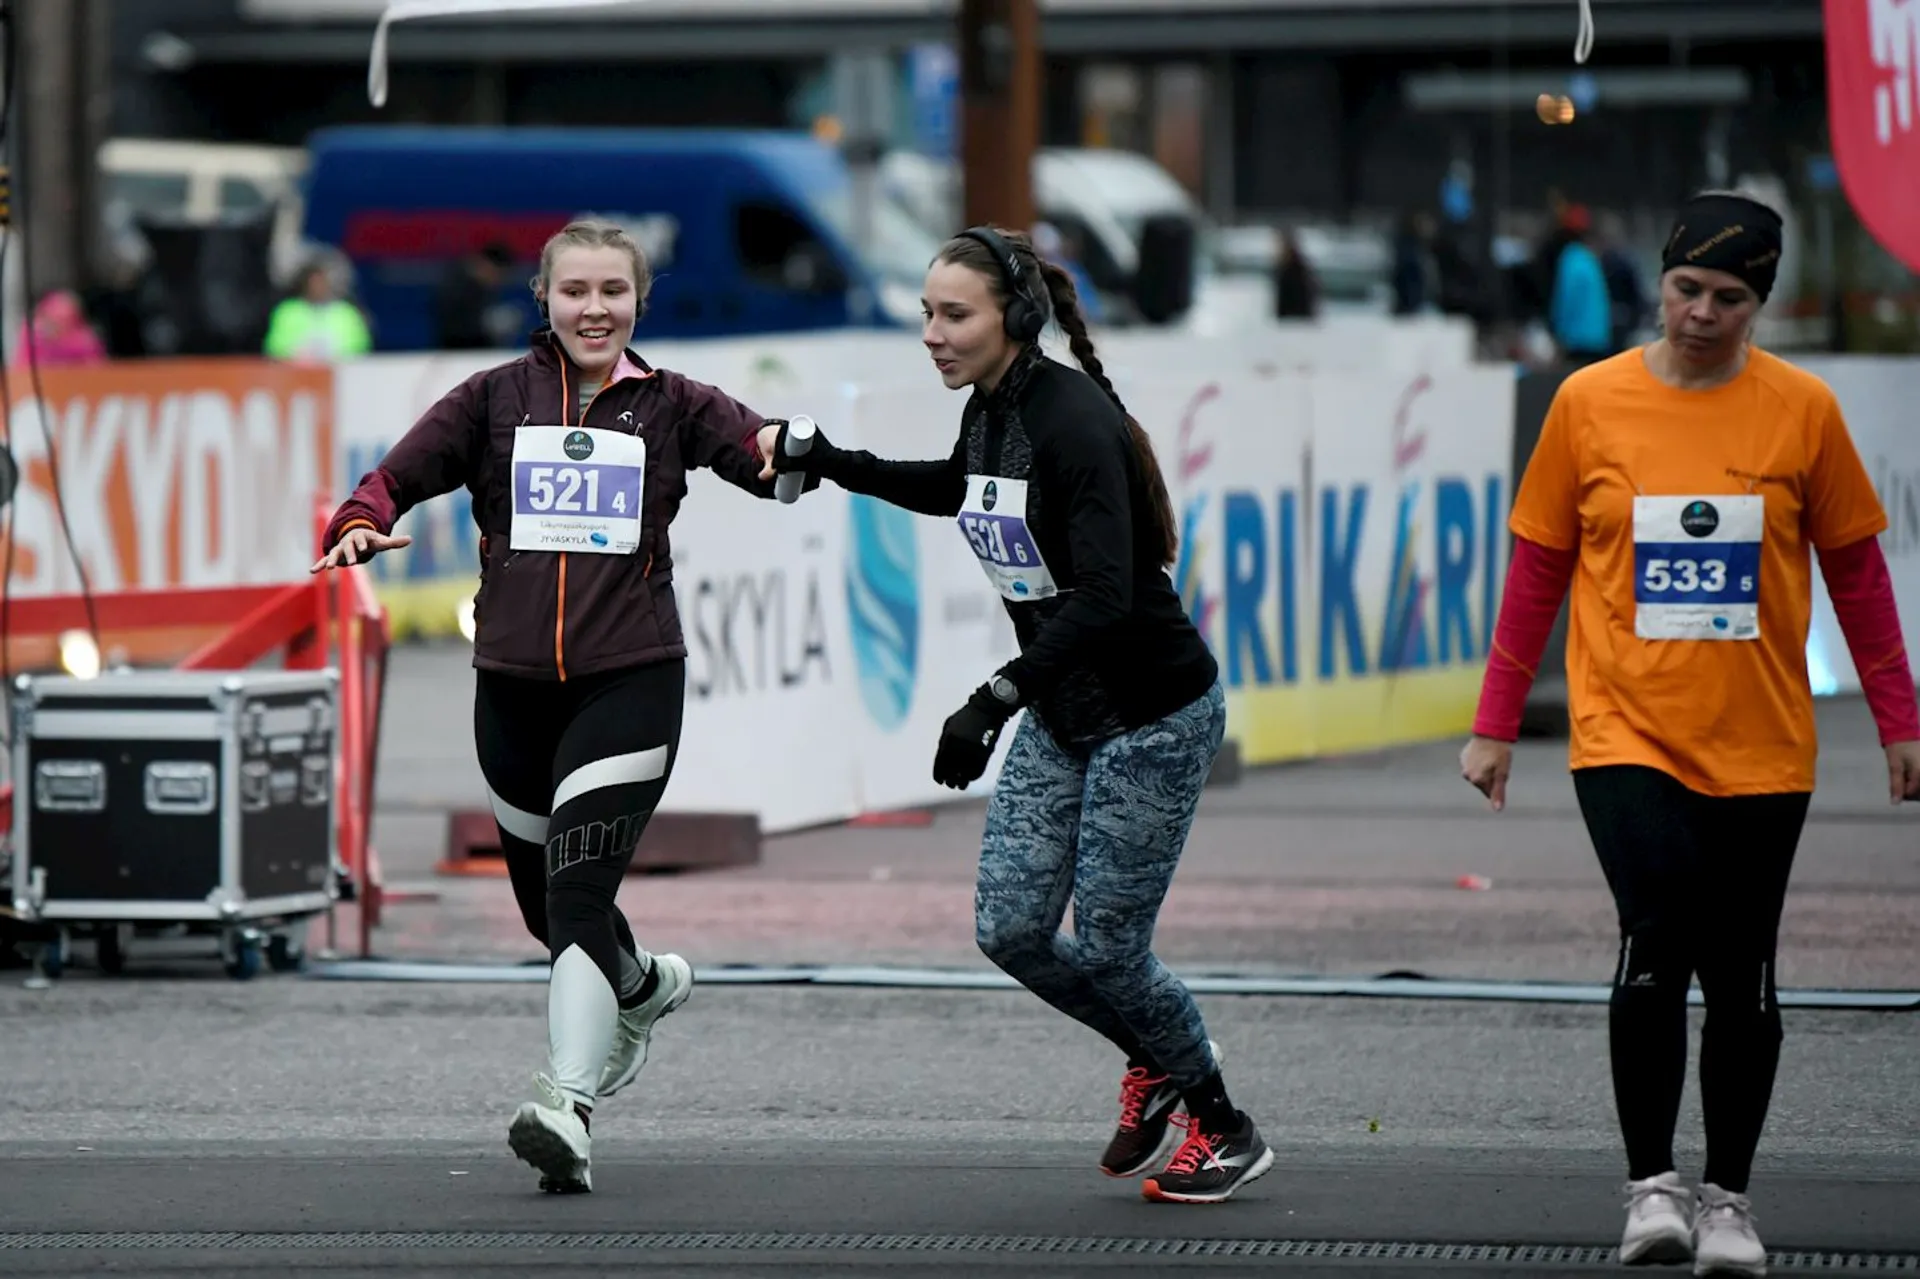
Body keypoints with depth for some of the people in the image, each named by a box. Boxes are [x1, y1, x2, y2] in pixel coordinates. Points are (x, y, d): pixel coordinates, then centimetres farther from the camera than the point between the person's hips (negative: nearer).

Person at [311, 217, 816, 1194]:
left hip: (630, 683, -3)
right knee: (544, 900, 15)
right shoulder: (496, 398, 9)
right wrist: (364, 522, -19)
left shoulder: (668, 404, 7)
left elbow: (767, 457, -4)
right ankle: (643, 986, 47)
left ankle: (568, 1105, -26)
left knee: (578, 894, -18)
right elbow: (403, 473, 3)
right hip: (512, 686, 3)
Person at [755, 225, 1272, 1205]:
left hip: (1154, 717, -8)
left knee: (1107, 946, -3)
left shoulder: (1073, 418, -24)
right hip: (1062, 715, 8)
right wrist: (823, 461, 19)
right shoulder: (988, 410, 2)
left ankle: (1223, 1129, 19)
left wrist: (996, 699, -39)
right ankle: (1154, 1060, 28)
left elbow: (1103, 596, -33)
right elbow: (954, 492, 27)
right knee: (1009, 929, 3)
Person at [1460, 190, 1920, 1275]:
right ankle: (1651, 1184, -7)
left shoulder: (1803, 411, 0)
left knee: (1742, 978, 5)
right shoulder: (1590, 403, 0)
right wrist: (1497, 725, 7)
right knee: (1658, 943, -18)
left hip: (1761, 748, 1)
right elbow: (1538, 572, 8)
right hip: (1626, 735, -1)